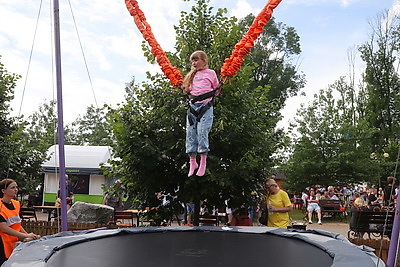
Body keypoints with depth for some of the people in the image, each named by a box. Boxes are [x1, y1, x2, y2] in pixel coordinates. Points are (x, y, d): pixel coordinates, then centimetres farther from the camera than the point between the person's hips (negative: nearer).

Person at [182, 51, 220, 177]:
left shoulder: (211, 73, 6)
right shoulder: (192, 75, 19)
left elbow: (216, 90, 11)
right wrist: (183, 87, 14)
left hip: (206, 106, -5)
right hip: (193, 105, 5)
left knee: (202, 131, -14)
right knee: (190, 132, 0)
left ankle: (203, 162, -5)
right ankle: (192, 162, 7)